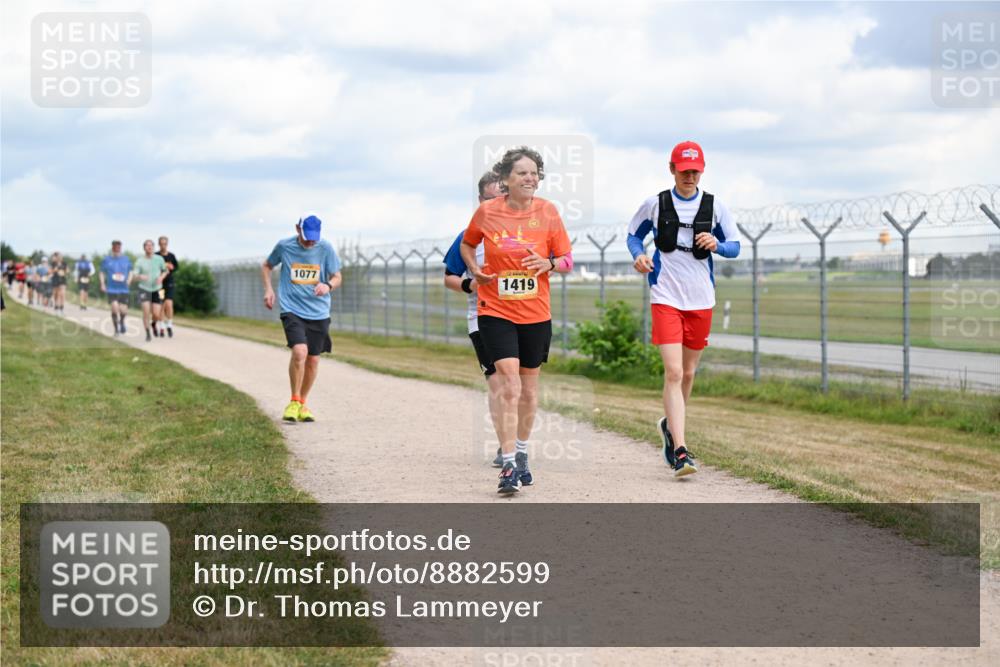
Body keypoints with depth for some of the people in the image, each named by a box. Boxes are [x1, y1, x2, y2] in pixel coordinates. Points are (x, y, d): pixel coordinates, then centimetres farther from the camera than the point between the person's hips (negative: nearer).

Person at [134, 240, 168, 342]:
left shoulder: (159, 259, -3)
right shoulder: (139, 261, -7)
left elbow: (166, 271, 11)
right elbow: (136, 277, -8)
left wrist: (161, 277, -11)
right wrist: (140, 277, -32)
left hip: (156, 289, 1)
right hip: (144, 289, -1)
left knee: (156, 315, -4)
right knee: (146, 311, -14)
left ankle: (153, 324, 33)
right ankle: (148, 334, 1)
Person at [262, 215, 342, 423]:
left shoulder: (325, 248, -3)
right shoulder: (284, 246, -3)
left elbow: (337, 277, 4)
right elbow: (266, 266, 15)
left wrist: (328, 285, -18)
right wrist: (268, 289, 0)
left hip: (318, 312, 2)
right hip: (291, 309, -2)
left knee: (313, 360, 7)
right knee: (300, 352, -22)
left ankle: (302, 404, 28)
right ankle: (294, 402, -5)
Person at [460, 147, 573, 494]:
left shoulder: (548, 211, -2)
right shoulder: (486, 211, -4)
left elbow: (567, 261, 3)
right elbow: (467, 244, 16)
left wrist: (549, 263, -18)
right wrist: (474, 269, -2)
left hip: (536, 313, 2)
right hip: (495, 311, -2)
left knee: (529, 388, 13)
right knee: (509, 384, -14)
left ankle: (521, 455, 32)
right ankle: (508, 466, -13)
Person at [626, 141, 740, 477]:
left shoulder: (715, 206, 3)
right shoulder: (655, 204, 1)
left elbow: (735, 247, 7)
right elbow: (633, 235, 13)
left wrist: (716, 244, -15)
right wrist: (638, 255, -9)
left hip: (701, 298, 3)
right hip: (666, 297, -3)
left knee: (688, 373, 14)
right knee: (673, 372, -15)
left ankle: (670, 424, 41)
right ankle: (680, 451, -19)